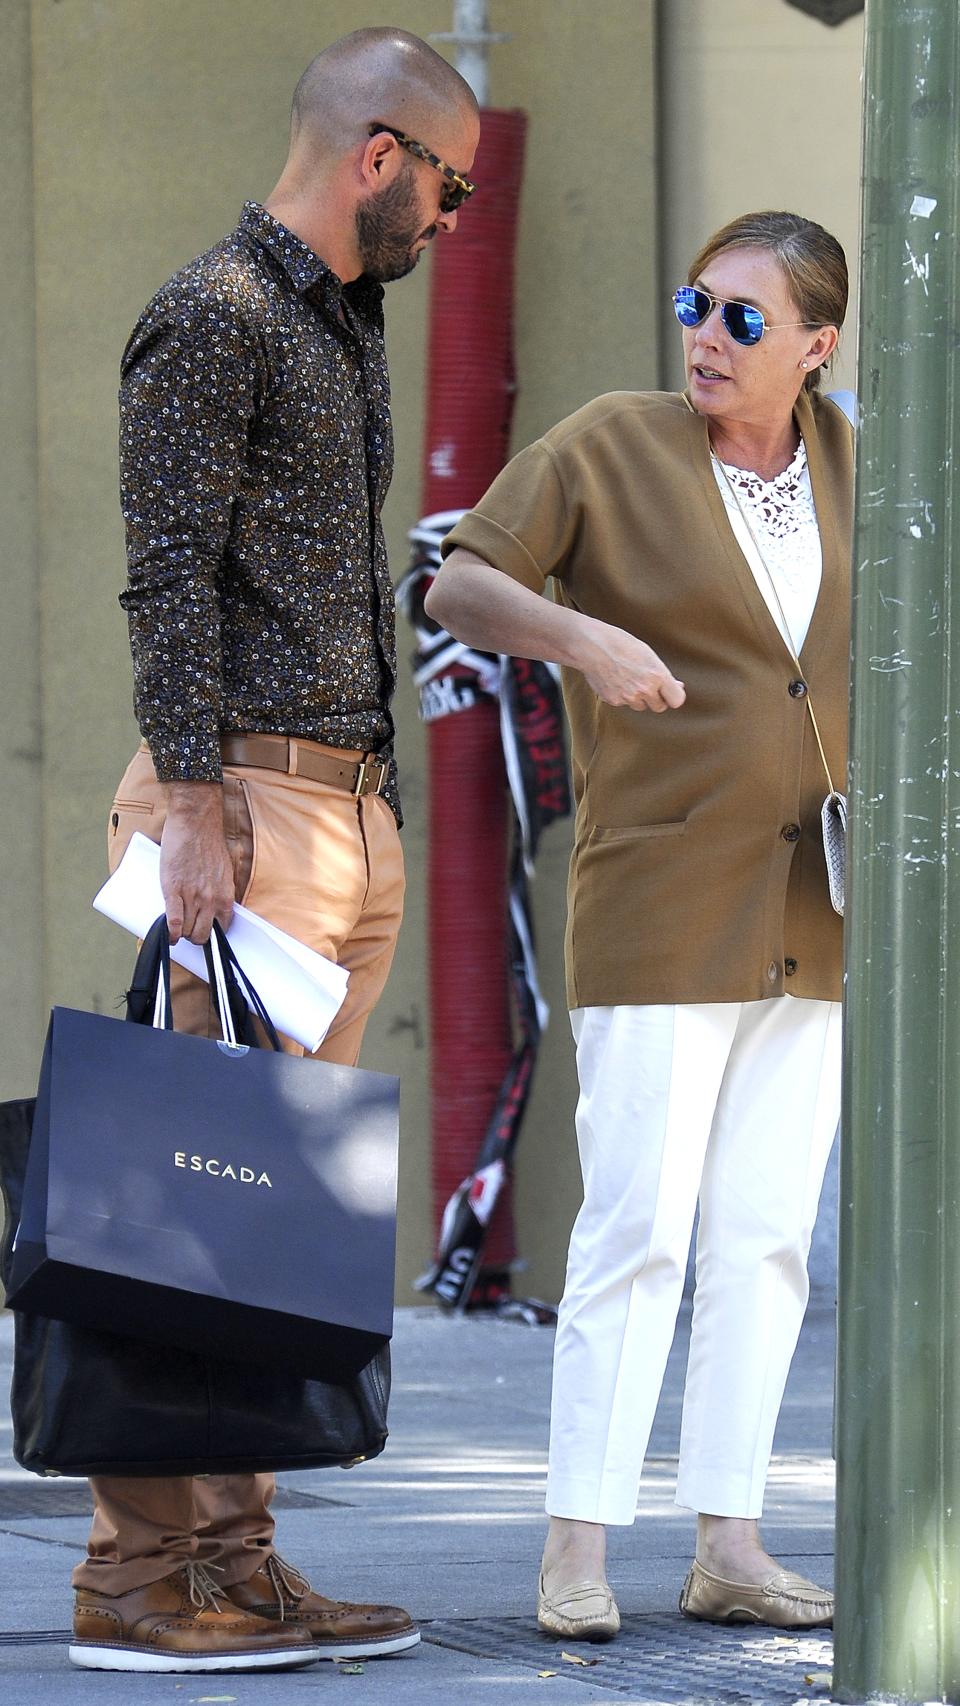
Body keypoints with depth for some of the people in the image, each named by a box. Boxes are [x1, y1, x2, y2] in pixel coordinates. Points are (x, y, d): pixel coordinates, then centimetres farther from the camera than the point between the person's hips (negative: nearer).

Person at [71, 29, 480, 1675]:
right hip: (252, 795, -9)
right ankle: (142, 1574, -10)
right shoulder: (212, 321, -8)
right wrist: (195, 812, -20)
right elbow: (170, 580, -14)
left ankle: (234, 1555, 8)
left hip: (355, 804, 9)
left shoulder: (345, 328, 21)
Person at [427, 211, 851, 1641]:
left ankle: (727, 1547, 8)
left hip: (810, 921, 5)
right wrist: (580, 634, -29)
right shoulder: (609, 448, -7)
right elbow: (457, 589, -11)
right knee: (637, 1232, -10)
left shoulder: (834, 454, 7)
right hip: (661, 918, -5)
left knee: (767, 1239, 4)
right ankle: (578, 1554, -6)